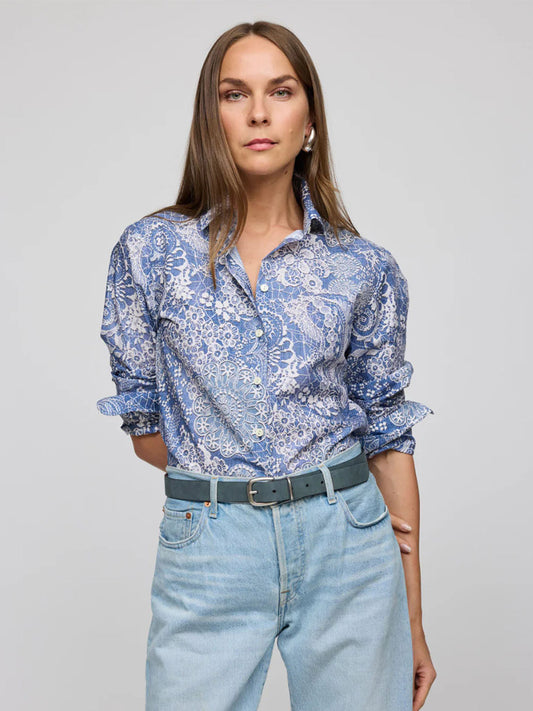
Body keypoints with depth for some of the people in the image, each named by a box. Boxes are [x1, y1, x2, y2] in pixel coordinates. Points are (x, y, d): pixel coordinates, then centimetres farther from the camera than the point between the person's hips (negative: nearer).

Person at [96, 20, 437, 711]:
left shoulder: (365, 268, 0)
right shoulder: (150, 250, -1)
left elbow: (387, 435, 4)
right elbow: (143, 424, 6)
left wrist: (412, 613, 5)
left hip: (347, 549, 1)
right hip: (207, 555, 0)